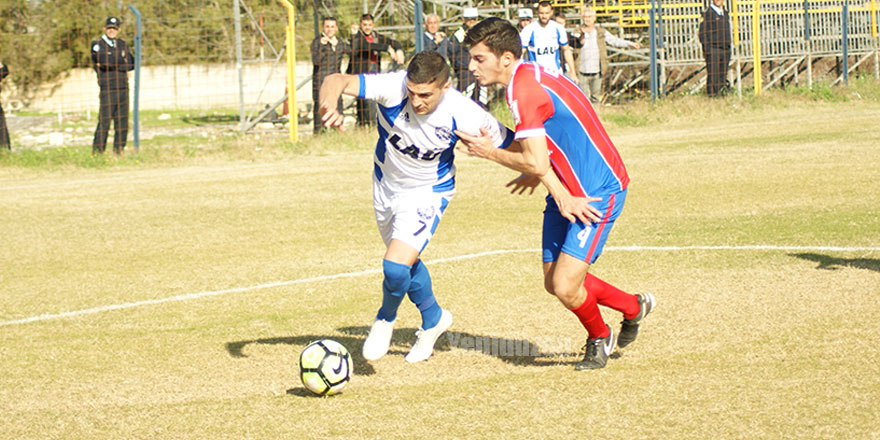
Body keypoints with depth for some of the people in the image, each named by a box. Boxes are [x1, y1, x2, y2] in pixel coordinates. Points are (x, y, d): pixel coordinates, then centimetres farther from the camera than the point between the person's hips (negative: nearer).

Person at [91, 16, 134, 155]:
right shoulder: (97, 44, 0)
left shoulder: (122, 44, 16)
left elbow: (131, 64, 6)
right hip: (108, 88, -5)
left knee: (122, 121, 6)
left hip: (123, 88, 5)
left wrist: (114, 64, -6)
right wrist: (122, 61, -4)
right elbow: (104, 61, -16)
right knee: (104, 121, -10)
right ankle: (98, 150, -6)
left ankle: (119, 149, 13)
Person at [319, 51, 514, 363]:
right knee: (405, 262, 23)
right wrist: (329, 103, -62)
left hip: (427, 193, -3)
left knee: (396, 267, -20)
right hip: (386, 185, 4)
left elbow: (513, 144, -15)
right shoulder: (393, 88, -32)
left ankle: (385, 320, 13)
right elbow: (338, 81, -43)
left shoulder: (464, 115, -31)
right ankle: (433, 319, 50)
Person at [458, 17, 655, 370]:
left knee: (566, 287, -13)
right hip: (569, 191, 10)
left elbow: (536, 163, -24)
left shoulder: (523, 89, -23)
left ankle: (600, 338, 17)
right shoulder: (529, 77, 8)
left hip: (598, 194, -10)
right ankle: (634, 307, 32)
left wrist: (488, 152, -9)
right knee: (554, 283, 11)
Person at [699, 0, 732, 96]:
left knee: (723, 77, 8)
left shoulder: (725, 13, 16)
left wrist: (728, 47, 18)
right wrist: (706, 48, -14)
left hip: (725, 50, 7)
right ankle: (711, 95, -7)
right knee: (713, 76, -9)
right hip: (713, 49, -7)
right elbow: (702, 33, -8)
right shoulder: (707, 13, -5)